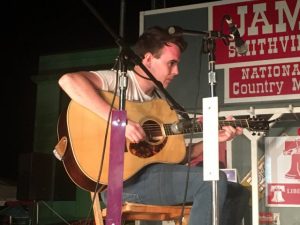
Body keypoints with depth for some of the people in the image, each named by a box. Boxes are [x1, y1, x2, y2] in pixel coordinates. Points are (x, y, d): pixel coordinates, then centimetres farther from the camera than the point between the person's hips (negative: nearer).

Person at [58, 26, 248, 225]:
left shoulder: (161, 99, 17)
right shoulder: (120, 81, -6)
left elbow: (175, 155, 17)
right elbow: (68, 80, -26)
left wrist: (214, 140, 5)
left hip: (153, 174, 8)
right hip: (121, 180, -8)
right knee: (214, 182, -23)